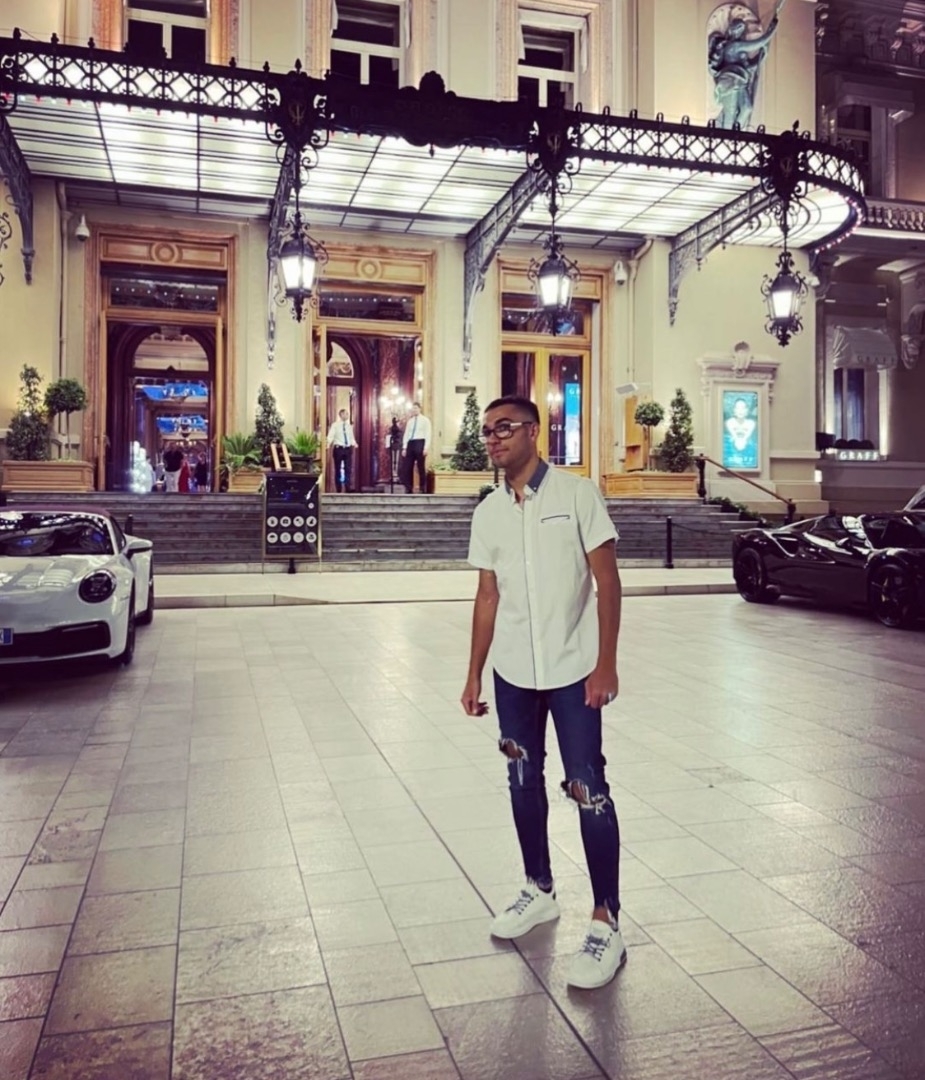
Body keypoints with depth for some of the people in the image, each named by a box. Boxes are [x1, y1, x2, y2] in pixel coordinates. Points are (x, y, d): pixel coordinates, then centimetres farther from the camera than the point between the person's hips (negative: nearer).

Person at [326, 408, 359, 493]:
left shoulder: (349, 426, 12)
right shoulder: (335, 425, -2)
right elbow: (330, 437, -9)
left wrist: (354, 444, -3)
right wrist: (328, 445, -26)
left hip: (348, 449, 4)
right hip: (338, 448, -4)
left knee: (348, 469, 2)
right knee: (338, 469, 3)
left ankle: (347, 489, 6)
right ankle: (339, 490, 9)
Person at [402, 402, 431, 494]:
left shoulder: (425, 420, 2)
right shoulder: (410, 421, 16)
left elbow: (428, 435, -4)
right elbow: (406, 434, 14)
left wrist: (426, 448, -14)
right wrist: (404, 447, 4)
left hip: (420, 443, -5)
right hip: (410, 444, 5)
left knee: (421, 468, 0)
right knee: (408, 468, 1)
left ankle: (422, 489, 5)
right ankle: (409, 489, 7)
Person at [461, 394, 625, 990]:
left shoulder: (577, 493, -7)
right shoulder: (488, 513, 7)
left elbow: (607, 580, -8)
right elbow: (488, 596, 11)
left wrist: (606, 663, -14)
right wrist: (474, 674, 10)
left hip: (573, 670, -5)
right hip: (513, 673, 5)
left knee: (588, 789, -4)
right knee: (523, 783, 14)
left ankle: (606, 922, 8)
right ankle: (539, 891, 33)